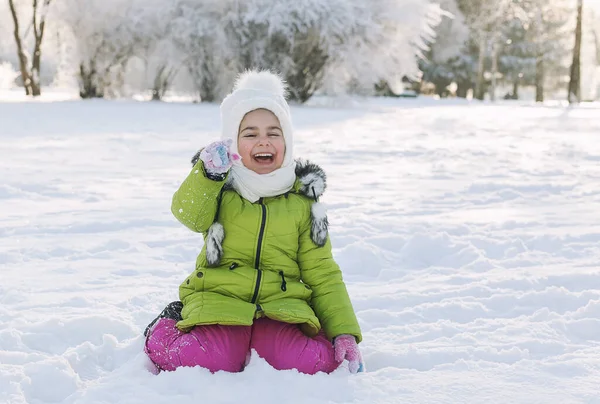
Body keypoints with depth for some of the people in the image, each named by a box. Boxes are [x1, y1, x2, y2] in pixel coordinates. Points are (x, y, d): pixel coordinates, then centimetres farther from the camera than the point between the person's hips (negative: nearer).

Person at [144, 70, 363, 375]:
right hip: (219, 301, -2)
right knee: (207, 361, -31)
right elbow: (189, 215, -14)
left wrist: (344, 331, 1)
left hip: (283, 307, 2)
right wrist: (209, 174, -32)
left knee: (317, 362, -27)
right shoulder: (220, 186, 8)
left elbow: (322, 274, 11)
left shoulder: (302, 201, 12)